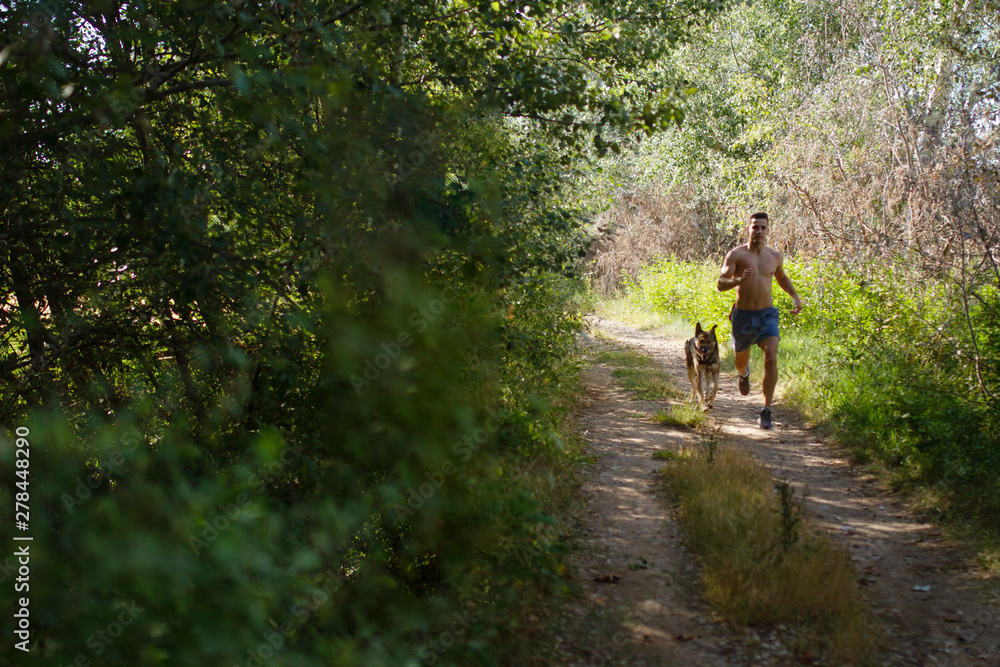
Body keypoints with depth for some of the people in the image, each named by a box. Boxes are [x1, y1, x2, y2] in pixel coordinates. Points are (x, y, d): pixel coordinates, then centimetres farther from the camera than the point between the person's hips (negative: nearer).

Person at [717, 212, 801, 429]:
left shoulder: (775, 256, 5)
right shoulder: (736, 254, -6)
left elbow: (781, 277, 26)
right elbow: (721, 284, -13)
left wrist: (795, 296, 12)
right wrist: (739, 280, -33)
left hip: (767, 315, 1)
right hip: (742, 316, -1)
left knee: (771, 359, -20)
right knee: (741, 362, 17)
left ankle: (766, 411, -12)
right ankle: (744, 373, 58)